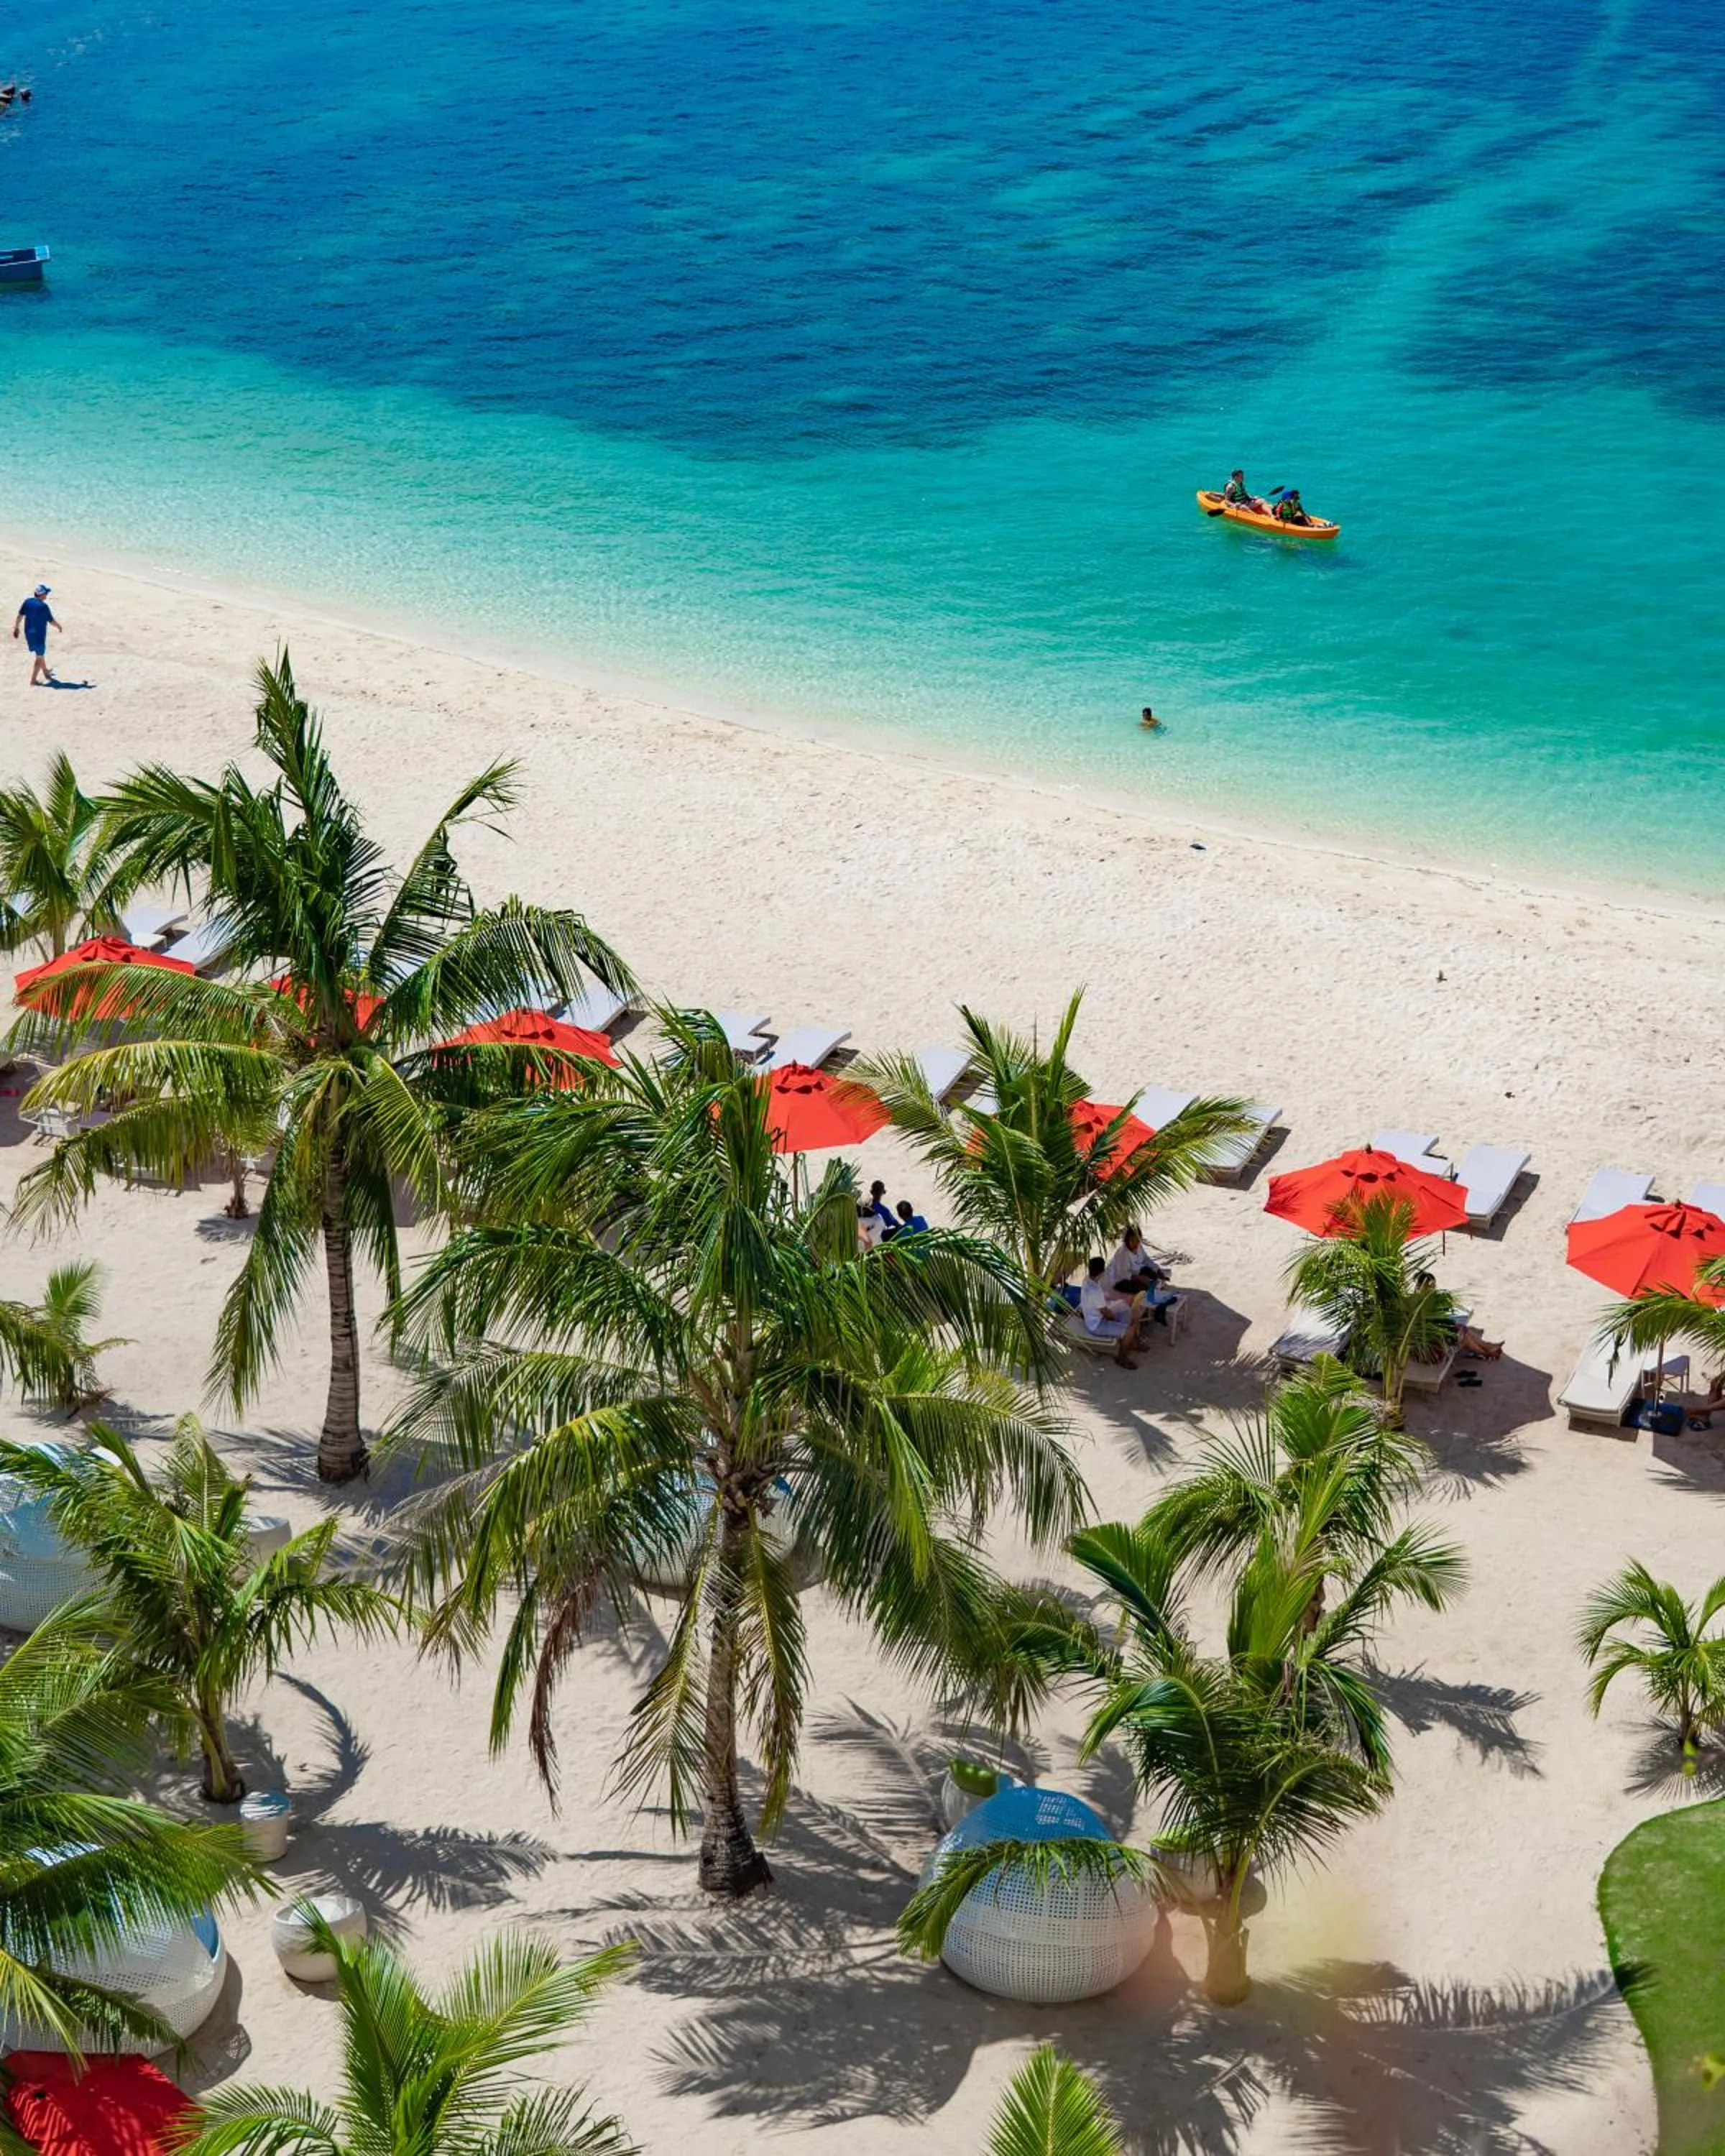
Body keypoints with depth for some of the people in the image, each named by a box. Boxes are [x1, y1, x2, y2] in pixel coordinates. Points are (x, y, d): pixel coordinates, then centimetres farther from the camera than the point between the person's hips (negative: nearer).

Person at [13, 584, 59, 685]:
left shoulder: (28, 602, -2)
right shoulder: (44, 606, -18)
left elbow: (20, 615, 0)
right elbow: (51, 621, -11)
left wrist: (16, 627, 11)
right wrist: (60, 627, 8)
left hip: (28, 633, 7)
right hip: (39, 635, -7)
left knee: (39, 654, 25)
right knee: (39, 657, 4)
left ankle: (46, 672, 43)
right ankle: (33, 680, 3)